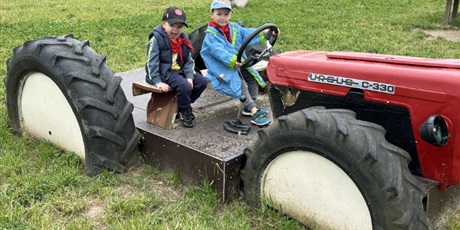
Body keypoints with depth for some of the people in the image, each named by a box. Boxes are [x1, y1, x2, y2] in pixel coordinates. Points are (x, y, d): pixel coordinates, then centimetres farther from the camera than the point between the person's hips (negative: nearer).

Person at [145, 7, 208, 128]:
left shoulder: (183, 39, 5)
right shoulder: (156, 39, -14)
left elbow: (189, 61, 4)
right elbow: (152, 62, -17)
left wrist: (190, 77, -12)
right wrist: (158, 82, -24)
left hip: (180, 70, 7)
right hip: (164, 72, -7)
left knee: (202, 81, -5)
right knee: (184, 86, -30)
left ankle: (184, 105, 11)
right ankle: (184, 112, -3)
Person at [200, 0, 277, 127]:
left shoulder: (234, 28, 10)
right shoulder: (211, 34, -11)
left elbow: (248, 33, -3)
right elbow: (219, 51, -25)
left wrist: (264, 34, -19)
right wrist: (232, 61, -40)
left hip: (239, 63, 8)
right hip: (223, 67, -7)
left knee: (252, 77, -4)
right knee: (240, 83, -23)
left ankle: (249, 107, 7)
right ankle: (255, 113, -27)